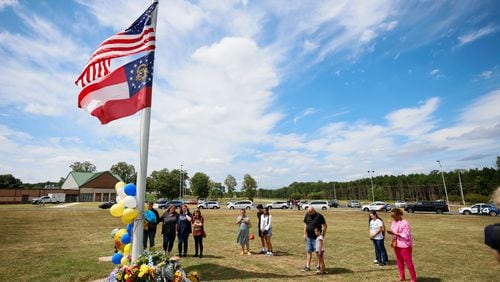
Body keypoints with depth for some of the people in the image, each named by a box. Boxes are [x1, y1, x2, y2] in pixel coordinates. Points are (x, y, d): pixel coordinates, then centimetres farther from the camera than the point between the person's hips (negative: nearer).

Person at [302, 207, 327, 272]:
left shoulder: (319, 216, -13)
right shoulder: (307, 215, 2)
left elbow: (325, 226, -7)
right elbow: (305, 224, 13)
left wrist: (322, 235, -9)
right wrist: (305, 234, 8)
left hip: (316, 238, -5)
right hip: (309, 237, 5)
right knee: (309, 251, 10)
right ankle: (308, 266, 17)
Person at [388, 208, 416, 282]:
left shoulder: (404, 223, -18)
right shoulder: (393, 222, 4)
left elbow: (406, 235, -22)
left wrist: (394, 233, -27)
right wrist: (393, 242, 5)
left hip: (405, 245, -7)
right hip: (396, 245, 7)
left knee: (408, 262, 2)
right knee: (399, 262, 15)